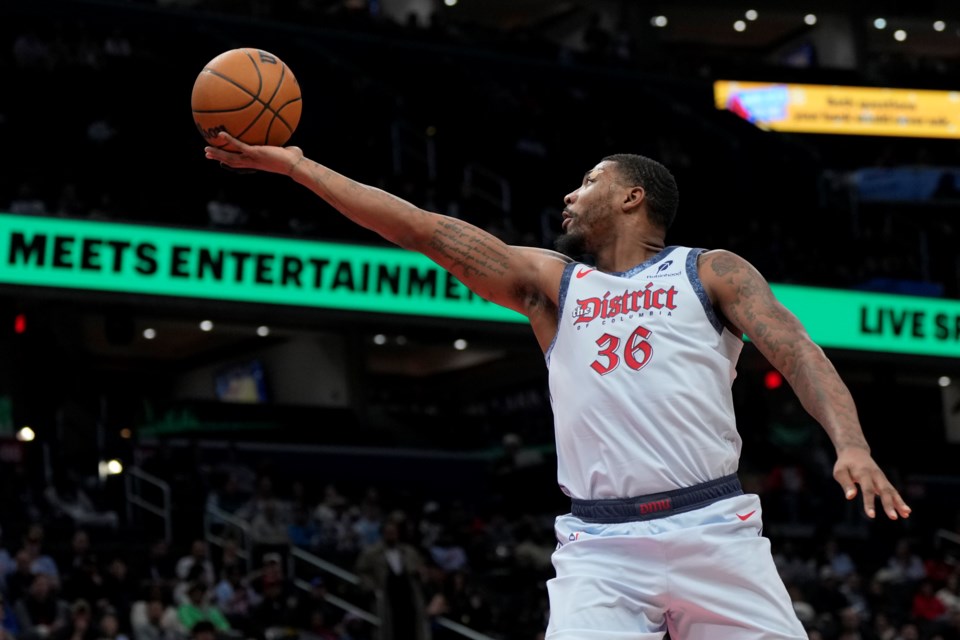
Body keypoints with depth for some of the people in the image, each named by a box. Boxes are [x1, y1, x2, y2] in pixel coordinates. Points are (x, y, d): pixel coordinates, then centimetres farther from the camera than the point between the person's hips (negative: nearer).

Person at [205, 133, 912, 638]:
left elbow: (797, 353, -2)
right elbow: (425, 230, 14)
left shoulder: (712, 272, 10)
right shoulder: (549, 281, 17)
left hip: (711, 529, -2)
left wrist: (852, 445, -21)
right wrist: (296, 165, 11)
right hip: (599, 546, 2)